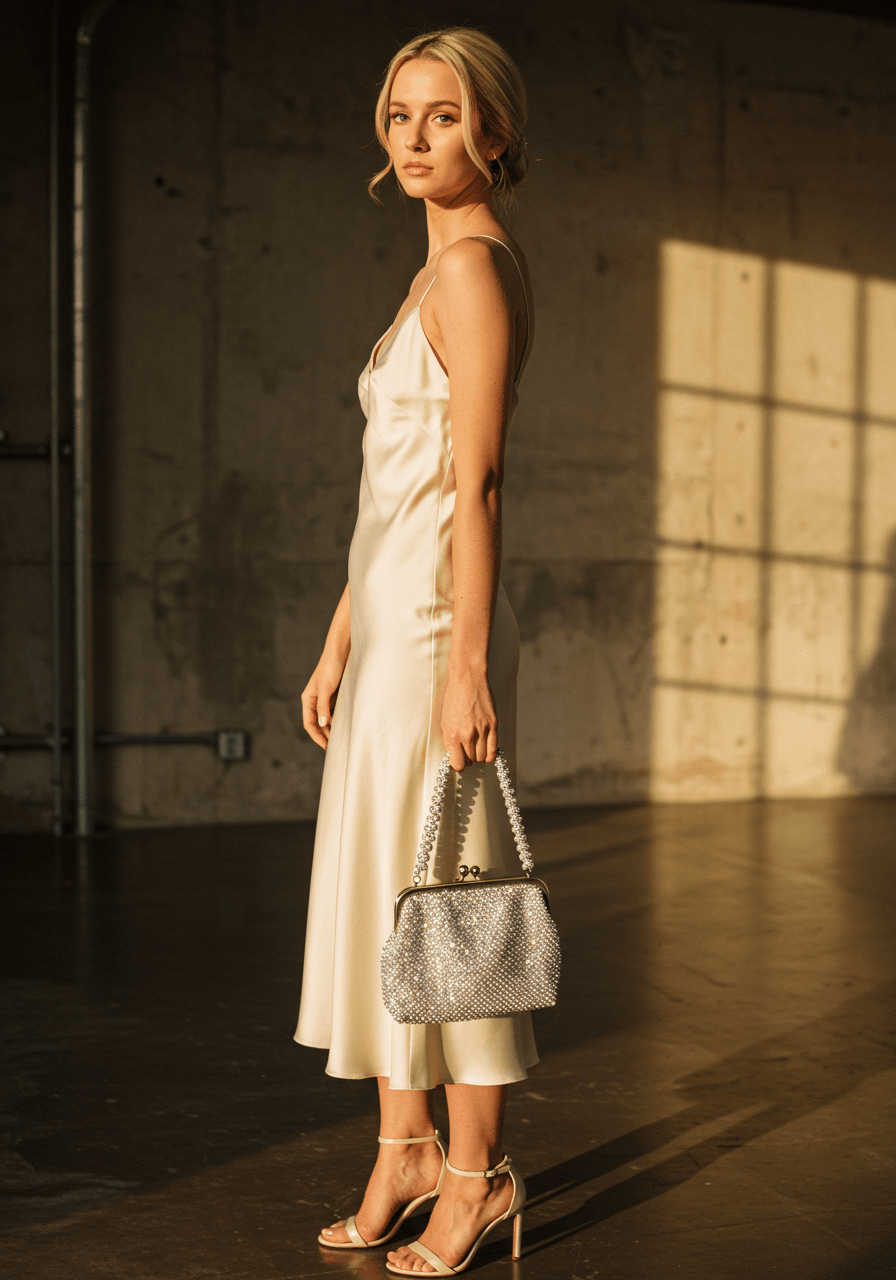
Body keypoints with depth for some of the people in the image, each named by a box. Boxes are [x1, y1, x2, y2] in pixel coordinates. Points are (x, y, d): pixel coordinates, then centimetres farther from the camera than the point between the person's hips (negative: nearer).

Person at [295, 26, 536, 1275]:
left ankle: (477, 1171, 12)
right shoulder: (442, 275, 18)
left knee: (438, 892, -1)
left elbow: (475, 485, -17)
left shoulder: (473, 266, -11)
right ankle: (406, 1148, 25)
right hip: (390, 619, 10)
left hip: (437, 627, -10)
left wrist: (464, 667, -20)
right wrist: (339, 645, 18)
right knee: (376, 890, 14)